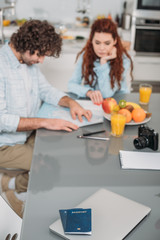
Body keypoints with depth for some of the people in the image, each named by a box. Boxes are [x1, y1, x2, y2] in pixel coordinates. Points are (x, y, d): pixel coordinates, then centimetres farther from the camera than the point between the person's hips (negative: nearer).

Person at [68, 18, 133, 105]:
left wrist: (104, 61, -23)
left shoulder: (123, 60, -16)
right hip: (90, 102, 2)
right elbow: (71, 84, -7)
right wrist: (89, 92, -27)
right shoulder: (85, 55, -6)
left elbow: (106, 94, -20)